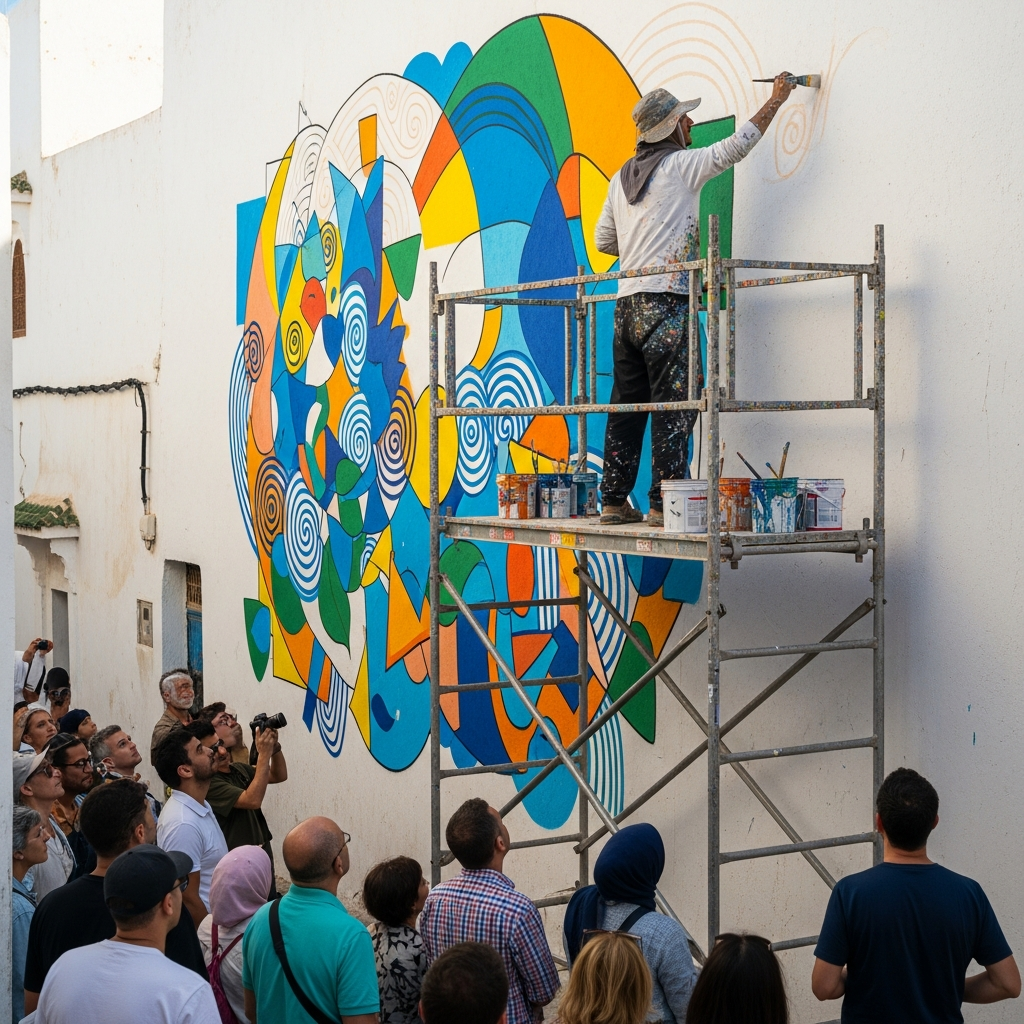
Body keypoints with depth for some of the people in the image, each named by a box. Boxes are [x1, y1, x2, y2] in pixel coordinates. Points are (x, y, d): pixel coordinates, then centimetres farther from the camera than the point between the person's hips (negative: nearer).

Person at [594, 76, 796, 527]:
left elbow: (603, 240, 21)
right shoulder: (681, 164, -2)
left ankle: (614, 501, 10)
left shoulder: (622, 176, 17)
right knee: (672, 405, -7)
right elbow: (737, 146, 3)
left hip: (627, 303, 7)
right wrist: (776, 100, 13)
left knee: (626, 404, 8)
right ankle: (664, 503, -10)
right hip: (665, 303, -7)